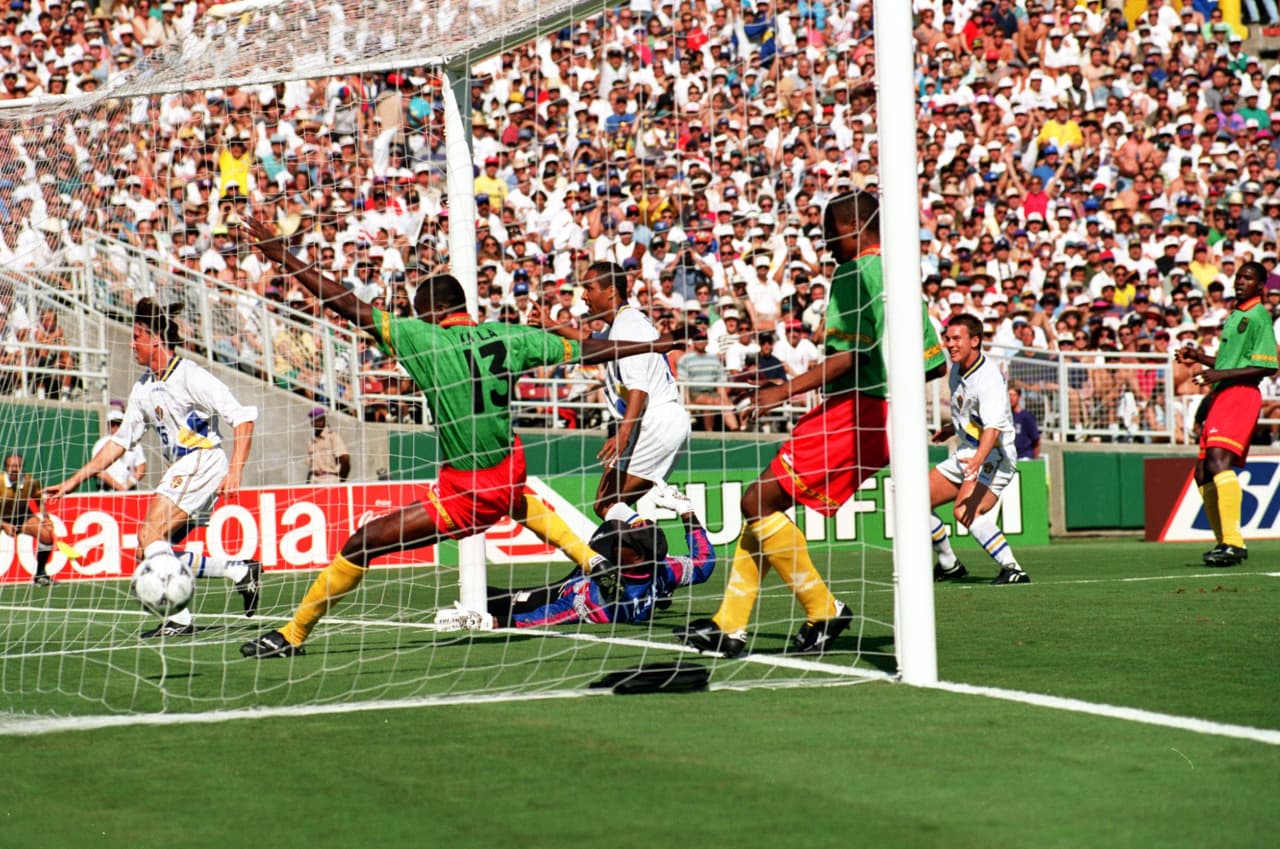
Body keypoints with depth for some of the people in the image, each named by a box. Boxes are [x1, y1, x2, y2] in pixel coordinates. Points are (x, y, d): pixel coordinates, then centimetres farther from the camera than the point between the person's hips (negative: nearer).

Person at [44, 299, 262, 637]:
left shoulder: (190, 375, -9)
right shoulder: (143, 388, 16)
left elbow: (243, 418, -13)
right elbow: (121, 440, 22)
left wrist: (235, 472, -23)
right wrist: (73, 481, 18)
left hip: (203, 461, -9)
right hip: (182, 470, 9)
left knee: (150, 536, -20)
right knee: (149, 555, 3)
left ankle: (179, 618, -21)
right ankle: (240, 572, 7)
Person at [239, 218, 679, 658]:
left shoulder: (424, 339, -18)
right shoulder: (507, 336, -3)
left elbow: (348, 305, -18)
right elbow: (583, 350, 6)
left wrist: (281, 256, -12)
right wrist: (651, 345, 21)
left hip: (463, 497, -6)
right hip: (508, 470, 7)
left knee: (361, 544, 0)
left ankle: (293, 634, 5)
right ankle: (590, 561, 47)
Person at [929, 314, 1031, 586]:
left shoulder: (989, 377, -23)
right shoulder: (957, 369, 5)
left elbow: (993, 427, -37)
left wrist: (978, 460, -51)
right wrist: (951, 428, 28)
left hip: (992, 456, -10)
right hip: (965, 455, 10)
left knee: (965, 511, -32)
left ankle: (1012, 570, -29)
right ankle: (949, 566, 24)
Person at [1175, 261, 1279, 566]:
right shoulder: (1234, 316, 22)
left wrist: (1221, 374, -19)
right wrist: (1201, 357, 19)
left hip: (1240, 395, -10)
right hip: (1220, 397, 10)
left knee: (1218, 461, -26)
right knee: (1203, 472, 10)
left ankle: (1233, 542, -31)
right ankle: (1224, 541, 19)